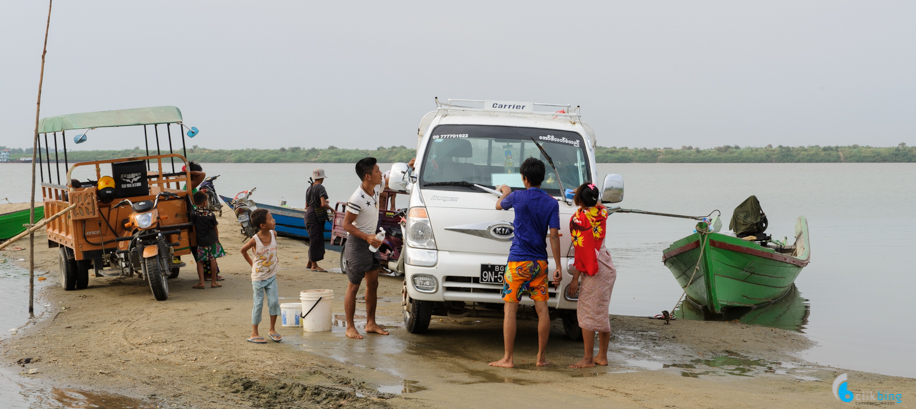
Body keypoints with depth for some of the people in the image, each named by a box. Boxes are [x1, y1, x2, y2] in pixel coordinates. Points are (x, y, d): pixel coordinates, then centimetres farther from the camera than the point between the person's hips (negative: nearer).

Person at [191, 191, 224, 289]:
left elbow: (194, 229, -3)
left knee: (200, 261, 7)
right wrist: (217, 238, 17)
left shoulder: (194, 214, -7)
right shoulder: (211, 214, -6)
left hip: (200, 241, 0)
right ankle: (213, 282, 12)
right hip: (212, 240, 0)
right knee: (212, 260, 8)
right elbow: (215, 228, 2)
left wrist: (196, 238, 11)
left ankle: (201, 282, 0)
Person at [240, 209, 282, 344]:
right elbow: (243, 250, -3)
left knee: (274, 301, 0)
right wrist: (252, 263, -1)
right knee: (258, 304, 1)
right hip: (258, 277, -4)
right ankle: (254, 334, 12)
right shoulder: (255, 240, -21)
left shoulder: (273, 234, -7)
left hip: (271, 275, 4)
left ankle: (272, 330, 16)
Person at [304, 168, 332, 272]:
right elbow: (323, 204, -23)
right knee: (316, 239, -5)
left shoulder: (309, 188, 14)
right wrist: (331, 208, -7)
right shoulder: (320, 188, -13)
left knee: (313, 240, 16)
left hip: (309, 214, 9)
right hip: (316, 216, -9)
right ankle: (314, 265, -3)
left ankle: (310, 263, 22)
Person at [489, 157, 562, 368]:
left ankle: (507, 358, -1)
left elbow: (499, 205, 19)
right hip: (540, 263, 3)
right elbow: (554, 236, -3)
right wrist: (558, 266, 0)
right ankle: (541, 357, 10)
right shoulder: (552, 203, 1)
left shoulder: (517, 197, -4)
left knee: (510, 309, -1)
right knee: (542, 309, 6)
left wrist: (505, 192, 40)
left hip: (518, 262, -3)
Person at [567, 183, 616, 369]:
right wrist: (584, 195, 34)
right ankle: (602, 356, 19)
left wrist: (575, 278, -13)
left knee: (586, 313, -2)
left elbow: (581, 250, -16)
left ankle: (588, 359, -1)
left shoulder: (578, 218, -13)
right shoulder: (601, 212, 5)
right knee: (601, 313, 14)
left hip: (593, 271, -8)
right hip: (608, 268, 8)